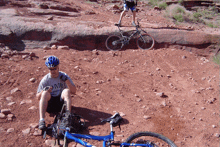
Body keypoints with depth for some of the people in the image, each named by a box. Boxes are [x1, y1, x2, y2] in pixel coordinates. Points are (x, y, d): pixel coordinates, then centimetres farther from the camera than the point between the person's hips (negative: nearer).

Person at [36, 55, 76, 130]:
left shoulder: (64, 76, 2)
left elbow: (73, 91, -3)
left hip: (61, 102, 0)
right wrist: (43, 91, -23)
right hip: (49, 105, 0)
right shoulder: (45, 80, 0)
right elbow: (37, 96, -1)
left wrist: (66, 80, -17)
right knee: (45, 93, -28)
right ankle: (41, 120, -37)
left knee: (66, 90, -26)